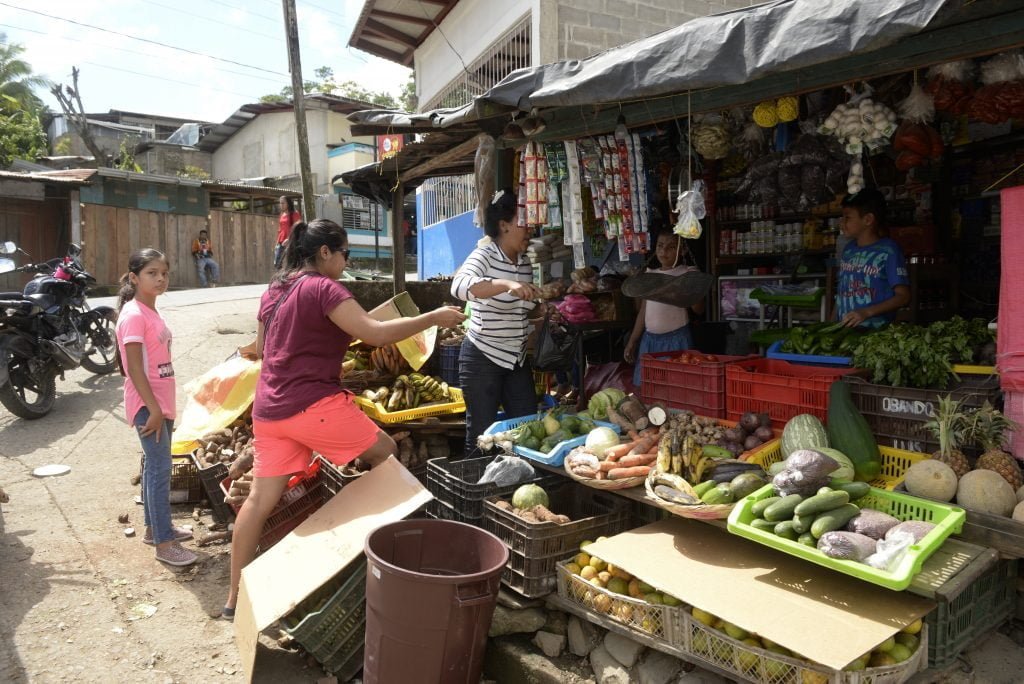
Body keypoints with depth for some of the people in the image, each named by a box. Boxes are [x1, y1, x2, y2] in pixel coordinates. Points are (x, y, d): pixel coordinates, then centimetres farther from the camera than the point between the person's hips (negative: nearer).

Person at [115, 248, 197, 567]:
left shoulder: (151, 312, 12)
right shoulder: (134, 315, -16)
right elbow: (135, 368, -20)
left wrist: (164, 407, 17)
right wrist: (154, 409, -21)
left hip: (162, 401, 9)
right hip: (147, 404, -9)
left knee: (156, 466, 17)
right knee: (160, 469, -6)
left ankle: (155, 527, 30)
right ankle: (163, 543, 2)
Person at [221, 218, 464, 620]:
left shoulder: (274, 291, 16)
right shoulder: (323, 288, -10)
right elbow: (376, 334, -20)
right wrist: (433, 318, -12)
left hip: (269, 408, 8)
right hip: (312, 404, -8)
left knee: (260, 499, 10)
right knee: (385, 454, 9)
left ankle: (235, 598, 16)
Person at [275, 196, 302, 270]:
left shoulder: (295, 214, -5)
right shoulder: (282, 215, 15)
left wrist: (289, 239, -22)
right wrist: (277, 242, 16)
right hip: (281, 243, 7)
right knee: (276, 265, 0)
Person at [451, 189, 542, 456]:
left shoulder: (525, 263, 7)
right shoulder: (484, 256, -14)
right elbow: (460, 286, -36)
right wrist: (507, 284, -48)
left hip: (517, 358, 7)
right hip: (482, 359, -7)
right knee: (482, 435, 2)